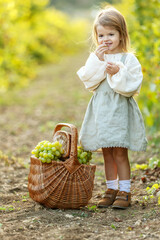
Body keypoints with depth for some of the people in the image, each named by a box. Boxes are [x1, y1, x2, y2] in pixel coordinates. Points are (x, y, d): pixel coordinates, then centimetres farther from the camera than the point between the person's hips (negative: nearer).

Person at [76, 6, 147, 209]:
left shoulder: (128, 59, -5)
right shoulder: (95, 58, 7)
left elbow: (133, 86, -11)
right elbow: (87, 81, -5)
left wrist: (118, 73, -23)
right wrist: (97, 61, -12)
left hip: (120, 110, -4)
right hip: (100, 110, 4)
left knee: (120, 153, -3)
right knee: (107, 153, 11)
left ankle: (124, 192, 6)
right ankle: (111, 189, 21)